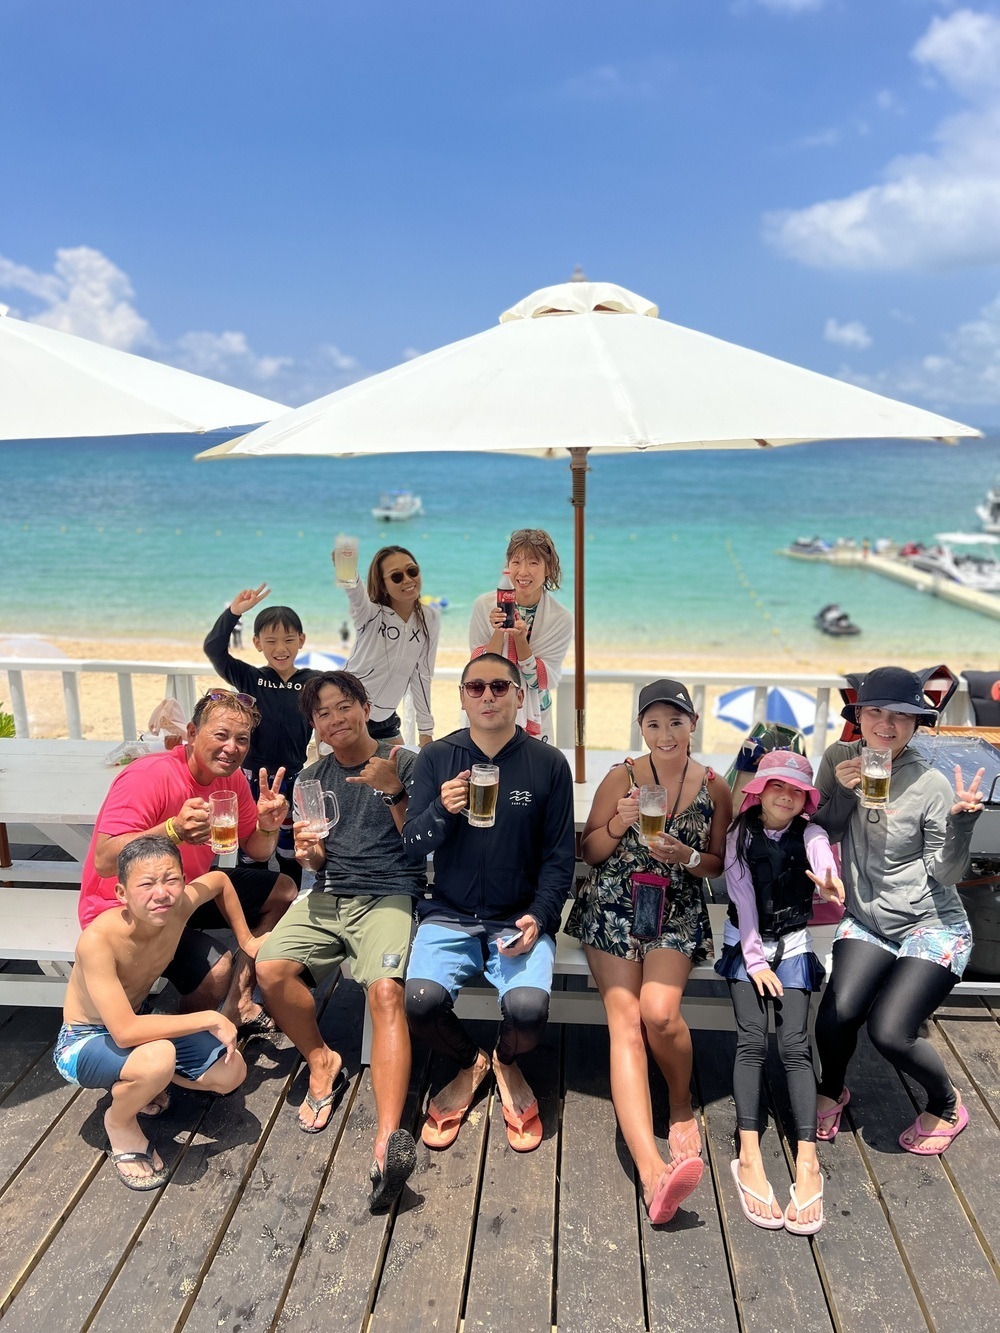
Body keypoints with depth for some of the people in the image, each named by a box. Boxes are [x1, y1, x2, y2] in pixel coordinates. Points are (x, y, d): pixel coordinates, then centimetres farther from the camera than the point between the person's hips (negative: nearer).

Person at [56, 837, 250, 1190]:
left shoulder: (179, 904, -20)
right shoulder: (99, 939, -36)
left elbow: (220, 879, 4)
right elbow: (125, 1032, -41)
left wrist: (247, 941, 7)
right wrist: (211, 1019, -34)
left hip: (137, 1020, 6)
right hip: (82, 1042, -6)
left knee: (231, 1073, -5)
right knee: (157, 1058, -37)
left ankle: (139, 1082, 17)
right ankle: (119, 1123, -3)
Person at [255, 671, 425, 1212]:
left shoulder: (404, 763, 1)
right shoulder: (314, 777, 16)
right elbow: (318, 862, 17)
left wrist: (393, 792, -18)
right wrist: (309, 852, -7)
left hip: (389, 896, -4)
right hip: (329, 895, 5)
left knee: (386, 990, -31)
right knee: (271, 969, -22)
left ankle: (388, 1139, -37)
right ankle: (322, 1061, 4)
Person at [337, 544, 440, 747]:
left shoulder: (430, 618, -4)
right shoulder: (370, 614, -16)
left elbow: (422, 675, 2)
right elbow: (355, 591, -39)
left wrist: (426, 730, 3)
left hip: (385, 719, 5)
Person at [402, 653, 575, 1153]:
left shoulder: (548, 764, -1)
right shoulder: (436, 758, 2)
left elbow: (560, 857, 2)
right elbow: (412, 842, 1)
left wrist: (539, 916, -12)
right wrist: (440, 812, -20)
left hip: (520, 919, -1)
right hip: (449, 915, 1)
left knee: (528, 1007, -26)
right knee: (421, 1000, -24)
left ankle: (506, 1064, 15)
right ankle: (469, 1064, 13)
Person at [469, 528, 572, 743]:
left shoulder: (561, 620, -13)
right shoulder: (484, 605, -12)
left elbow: (540, 682, -13)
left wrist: (520, 638, -26)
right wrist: (498, 633, -26)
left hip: (534, 720, 0)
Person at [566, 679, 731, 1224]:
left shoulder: (714, 788, 3)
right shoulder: (621, 778, -1)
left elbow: (719, 865, 11)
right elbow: (590, 853, 4)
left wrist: (687, 856, -10)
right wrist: (619, 824, -15)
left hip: (678, 915, 0)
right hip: (612, 908, 0)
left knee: (659, 1011, -23)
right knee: (625, 1019, -18)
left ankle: (681, 1103, 10)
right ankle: (652, 1169, -26)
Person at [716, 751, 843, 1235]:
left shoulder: (809, 833, -3)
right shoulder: (741, 833, -2)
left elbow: (822, 859, -28)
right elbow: (742, 895, -7)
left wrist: (830, 883, -53)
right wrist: (755, 959, -13)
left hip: (793, 945, 0)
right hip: (745, 943, 0)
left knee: (794, 1045, -15)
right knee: (751, 1039, -17)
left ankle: (807, 1163, -17)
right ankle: (749, 1158, -20)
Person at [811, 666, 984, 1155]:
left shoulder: (930, 784, -15)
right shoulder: (839, 759, -3)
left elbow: (945, 873, -10)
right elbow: (823, 835, 1)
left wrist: (962, 820, -26)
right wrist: (843, 791, -15)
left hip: (931, 927, -3)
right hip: (865, 921, 3)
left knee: (890, 1032, -15)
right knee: (837, 1013, -17)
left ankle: (946, 1105, 20)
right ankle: (832, 1091, 18)